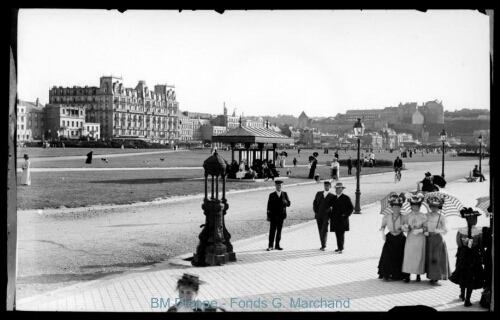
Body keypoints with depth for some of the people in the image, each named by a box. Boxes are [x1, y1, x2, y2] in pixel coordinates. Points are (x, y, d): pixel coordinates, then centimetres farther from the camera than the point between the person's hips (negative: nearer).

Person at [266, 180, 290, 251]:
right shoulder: (272, 195, 1)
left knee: (279, 230, 6)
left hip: (281, 215, 2)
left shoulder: (284, 194, 7)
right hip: (273, 216, -2)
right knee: (272, 231, -4)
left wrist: (285, 202, -19)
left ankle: (277, 245, 13)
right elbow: (269, 206, 1)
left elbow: (289, 204, 5)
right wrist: (268, 216, -3)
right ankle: (270, 246, -2)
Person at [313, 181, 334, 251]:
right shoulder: (319, 194, 13)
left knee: (324, 230, -12)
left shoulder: (332, 196, 4)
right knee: (320, 230, 7)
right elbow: (314, 203, 14)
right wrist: (315, 210, 2)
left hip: (326, 215, -3)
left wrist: (329, 209, -16)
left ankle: (324, 246, -11)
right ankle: (323, 245, 15)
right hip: (318, 215, 3)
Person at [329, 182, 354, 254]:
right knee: (337, 234, 6)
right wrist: (331, 215, 11)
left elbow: (351, 208, -2)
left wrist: (346, 215, -8)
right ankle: (339, 247, 15)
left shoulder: (346, 198, -2)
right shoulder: (334, 198, 12)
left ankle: (341, 248, -8)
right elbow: (332, 207, 24)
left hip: (342, 220, -5)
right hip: (335, 220, 5)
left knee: (341, 234, -9)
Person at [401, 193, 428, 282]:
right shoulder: (408, 215, 4)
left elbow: (426, 227, -3)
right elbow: (406, 226, 8)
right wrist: (405, 227, -14)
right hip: (410, 238, 1)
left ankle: (418, 275, 13)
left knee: (419, 256, 1)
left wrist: (420, 230, -20)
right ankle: (407, 275, -2)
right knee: (408, 255, -5)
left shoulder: (423, 216, -3)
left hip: (420, 238, -1)